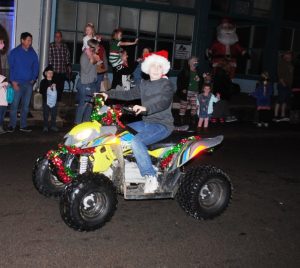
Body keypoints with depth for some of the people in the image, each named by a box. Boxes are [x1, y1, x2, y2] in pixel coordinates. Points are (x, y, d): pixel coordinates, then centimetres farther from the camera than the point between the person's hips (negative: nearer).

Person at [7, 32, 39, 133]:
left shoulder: (33, 53, 8)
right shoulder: (14, 52, -1)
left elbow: (36, 67, 14)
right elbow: (10, 67, -2)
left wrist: (33, 79, 2)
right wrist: (13, 81, -9)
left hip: (29, 83, 3)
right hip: (17, 83, -3)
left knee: (26, 106, 8)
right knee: (14, 105, -4)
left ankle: (23, 125, 16)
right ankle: (12, 125, 5)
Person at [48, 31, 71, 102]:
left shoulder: (65, 46, 9)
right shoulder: (51, 46, -2)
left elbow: (67, 56, 13)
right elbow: (49, 57, -5)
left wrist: (68, 65, 7)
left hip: (63, 70, 4)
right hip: (55, 70, -3)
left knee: (61, 87, 8)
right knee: (55, 86, -5)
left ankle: (59, 100, 20)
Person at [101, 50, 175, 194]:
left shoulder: (167, 84, -8)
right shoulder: (144, 85, 14)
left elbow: (164, 102, -24)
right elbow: (129, 94, 15)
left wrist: (146, 108, -39)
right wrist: (108, 94, 5)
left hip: (162, 125, -8)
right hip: (146, 123, 8)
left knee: (137, 141, -31)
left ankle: (151, 178, -28)